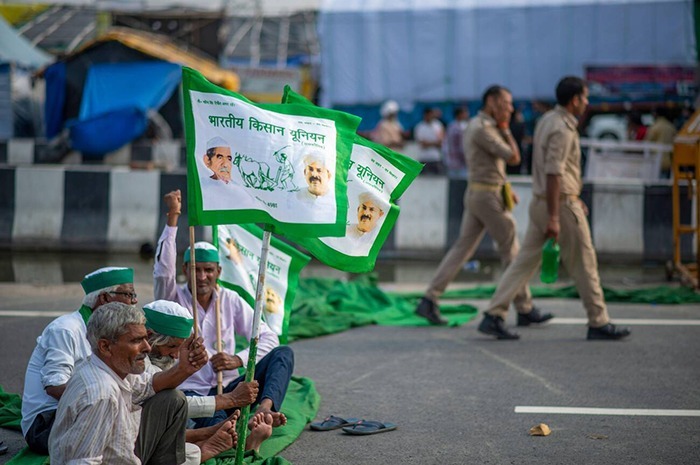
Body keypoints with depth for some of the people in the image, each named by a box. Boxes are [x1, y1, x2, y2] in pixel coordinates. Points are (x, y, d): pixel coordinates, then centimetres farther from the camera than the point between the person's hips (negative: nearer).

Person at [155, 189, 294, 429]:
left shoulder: (230, 300, 12)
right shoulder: (174, 299, 4)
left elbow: (268, 337, 6)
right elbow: (163, 270, -18)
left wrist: (239, 360, -13)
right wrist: (172, 217, -23)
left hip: (228, 388, 4)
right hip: (191, 390, -4)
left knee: (283, 353, -18)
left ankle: (266, 406, -44)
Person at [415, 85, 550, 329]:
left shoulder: (477, 126, 16)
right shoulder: (482, 129, -18)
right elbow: (514, 158, -18)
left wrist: (505, 188, 19)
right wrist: (505, 129, -5)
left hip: (476, 195, 10)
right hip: (487, 197, -10)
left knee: (462, 249, 7)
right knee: (511, 250, -1)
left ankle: (429, 301, 2)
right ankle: (525, 309, 7)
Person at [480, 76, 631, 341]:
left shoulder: (548, 120, 13)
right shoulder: (562, 129, -17)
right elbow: (553, 174, -23)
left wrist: (574, 197, 28)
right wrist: (554, 217, -25)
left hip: (541, 202, 9)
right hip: (561, 204, -9)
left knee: (525, 261, 6)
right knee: (584, 265, 2)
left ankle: (494, 316, 1)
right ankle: (598, 323, 11)